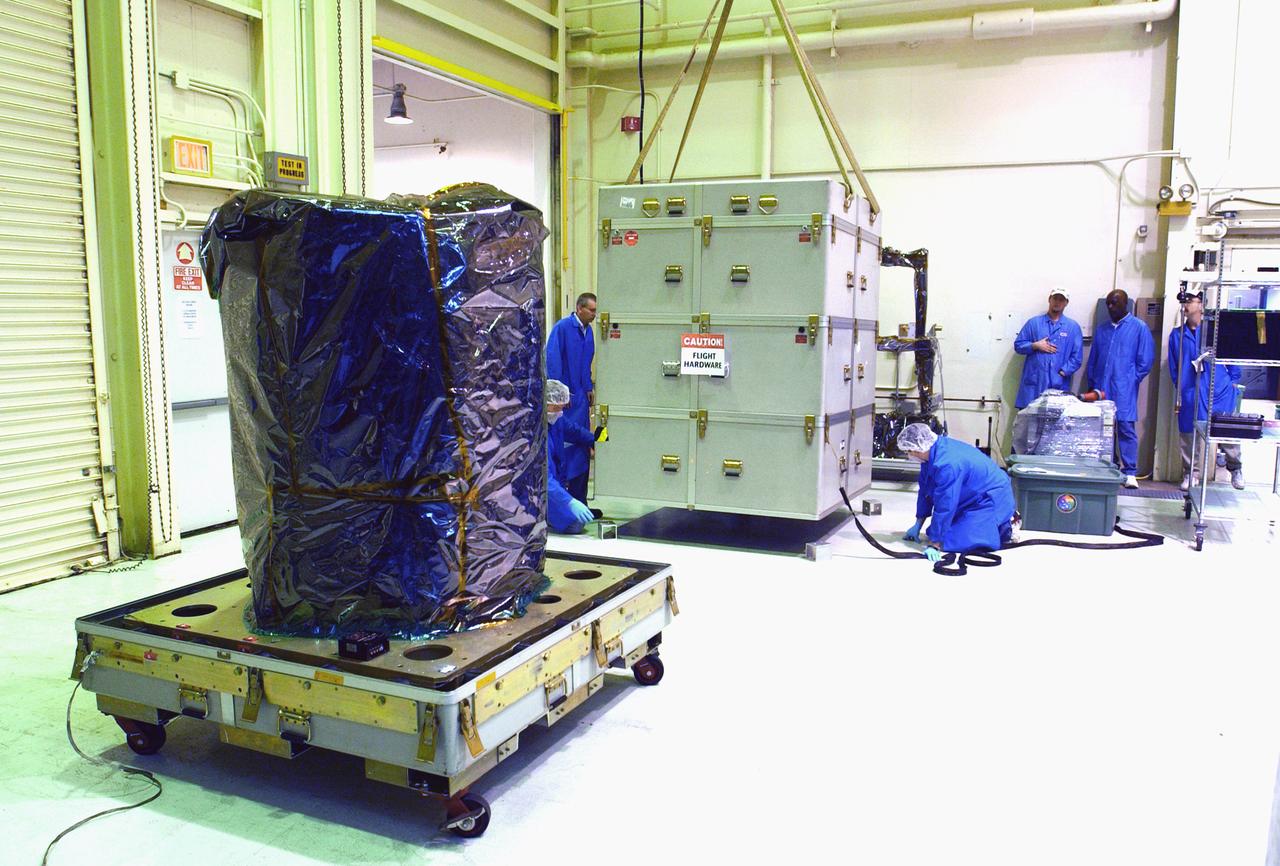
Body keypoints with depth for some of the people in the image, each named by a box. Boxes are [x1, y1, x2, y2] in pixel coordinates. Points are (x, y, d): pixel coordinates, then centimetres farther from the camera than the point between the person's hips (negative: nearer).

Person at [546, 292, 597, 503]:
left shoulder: (588, 331, 11)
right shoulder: (562, 327, -12)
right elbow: (552, 360, -16)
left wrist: (589, 388, 16)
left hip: (580, 397, 8)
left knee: (582, 446, 10)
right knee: (566, 443, -4)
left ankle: (579, 501, 18)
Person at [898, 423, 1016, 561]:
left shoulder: (947, 465, -33)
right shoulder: (932, 452, -4)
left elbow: (944, 507, -31)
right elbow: (925, 491, 8)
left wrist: (934, 545, -27)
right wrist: (918, 525, 13)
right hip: (971, 499, 10)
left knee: (952, 542, -21)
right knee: (933, 532, 9)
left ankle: (1004, 529, 0)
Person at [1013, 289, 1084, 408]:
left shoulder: (1073, 327, 9)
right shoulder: (1033, 322, 9)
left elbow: (1077, 356, 5)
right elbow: (1018, 345, 7)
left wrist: (1063, 372, -7)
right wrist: (1035, 346, -9)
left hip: (1059, 385, 0)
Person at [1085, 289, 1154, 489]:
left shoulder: (1139, 328, 1)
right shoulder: (1102, 330, 16)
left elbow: (1145, 361, -1)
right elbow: (1092, 361, 19)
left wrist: (1131, 381, -3)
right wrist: (1092, 384, 11)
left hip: (1124, 390, -5)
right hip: (1101, 389, 5)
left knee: (1126, 428, -7)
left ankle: (1130, 473, -4)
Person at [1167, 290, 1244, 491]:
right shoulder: (1176, 335, 10)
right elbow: (1173, 365, 15)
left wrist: (1233, 381, 4)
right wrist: (1179, 386, 10)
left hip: (1219, 391, -2)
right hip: (1190, 395, 2)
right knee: (1188, 434, 4)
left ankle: (1236, 469, 23)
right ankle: (1190, 474, 17)